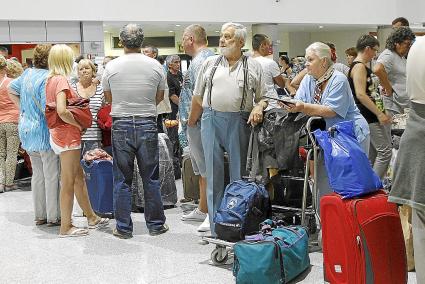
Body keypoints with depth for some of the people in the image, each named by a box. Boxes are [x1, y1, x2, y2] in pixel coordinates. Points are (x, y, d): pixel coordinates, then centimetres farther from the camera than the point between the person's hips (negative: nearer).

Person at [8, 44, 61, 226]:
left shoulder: (28, 73, 8)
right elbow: (48, 109, -24)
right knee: (51, 176, 1)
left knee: (38, 174, 16)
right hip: (44, 132, -8)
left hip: (27, 130, 8)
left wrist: (22, 109, 18)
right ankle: (53, 216, 7)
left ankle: (39, 215, 22)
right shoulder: (47, 78, -19)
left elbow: (11, 89, 22)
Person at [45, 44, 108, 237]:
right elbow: (61, 111, -28)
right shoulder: (61, 79, -17)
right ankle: (66, 227, 8)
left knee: (79, 178, 17)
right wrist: (79, 124, -14)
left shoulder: (50, 79, 10)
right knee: (68, 183, -1)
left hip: (58, 134, 9)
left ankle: (92, 218, 28)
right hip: (67, 136, -9)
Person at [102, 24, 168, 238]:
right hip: (147, 124, 1)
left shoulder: (112, 66, -4)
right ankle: (156, 224, 17)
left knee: (122, 179, 7)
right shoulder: (155, 66, -2)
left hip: (121, 125, 0)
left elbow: (108, 98, 9)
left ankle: (123, 228, 12)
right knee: (151, 178, 9)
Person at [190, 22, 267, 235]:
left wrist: (258, 108, -13)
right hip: (211, 120, 2)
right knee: (213, 173, 2)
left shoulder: (253, 66, 8)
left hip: (239, 122, -1)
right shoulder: (210, 63, 13)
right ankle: (216, 227, 9)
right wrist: (192, 121, 19)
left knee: (239, 174, 3)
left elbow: (264, 96, 7)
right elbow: (198, 96, 17)